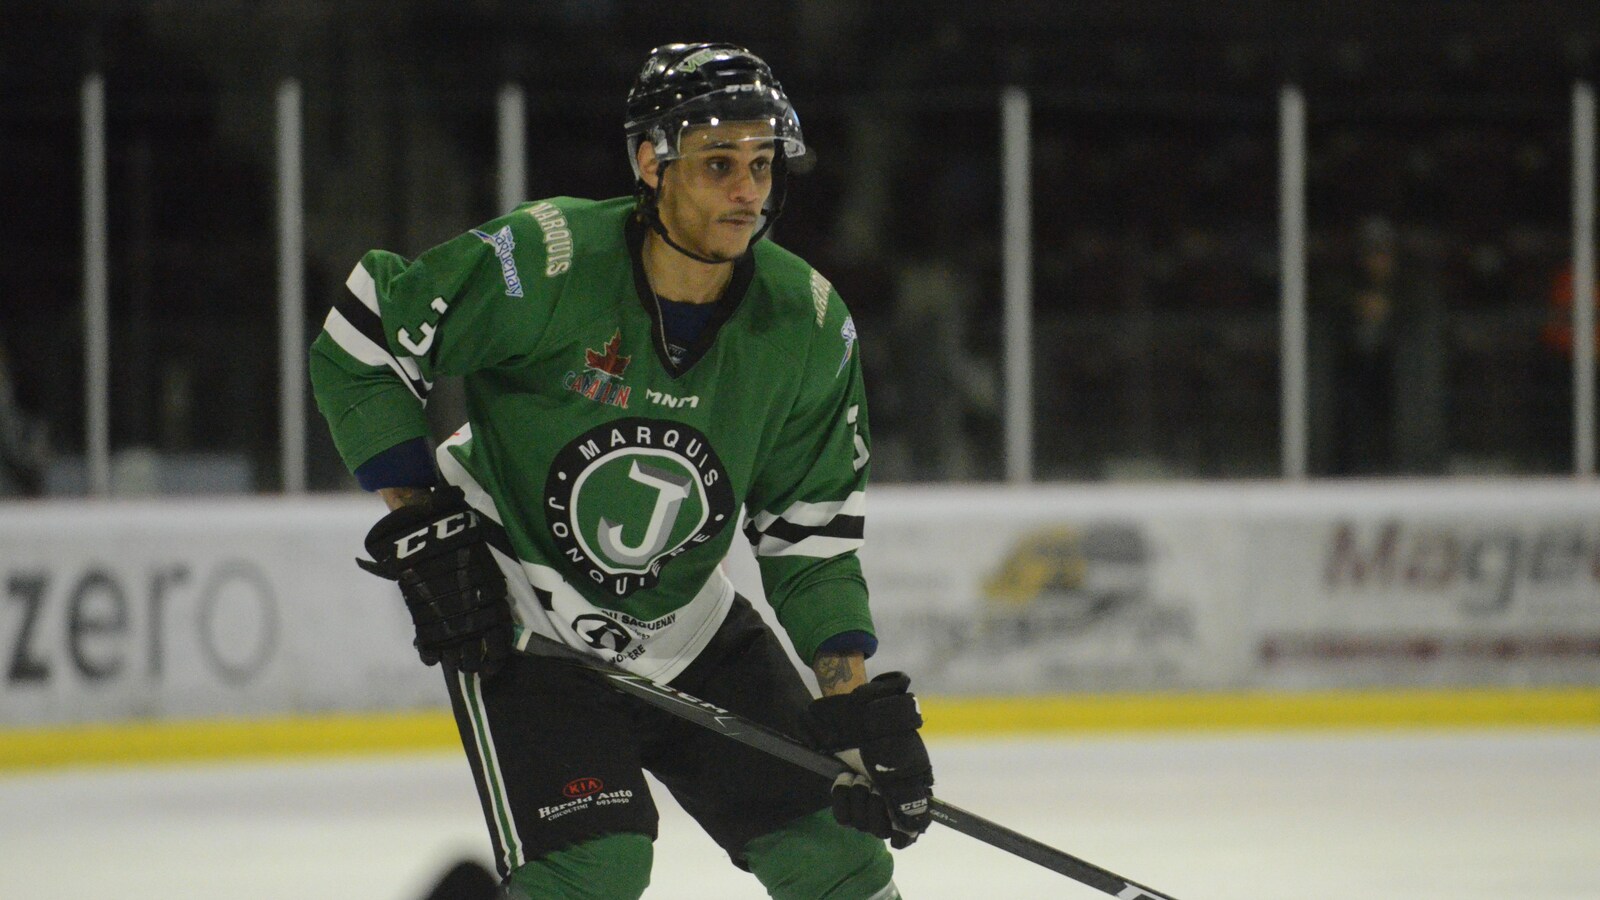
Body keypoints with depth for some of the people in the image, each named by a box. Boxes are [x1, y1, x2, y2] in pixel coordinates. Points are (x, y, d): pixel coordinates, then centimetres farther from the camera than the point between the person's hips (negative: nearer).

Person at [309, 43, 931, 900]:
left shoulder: (807, 324, -10)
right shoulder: (543, 261, -24)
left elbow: (812, 537, -2)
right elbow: (357, 345, -13)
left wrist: (860, 702, -11)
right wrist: (420, 529, -16)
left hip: (687, 628, 5)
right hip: (515, 625, -5)